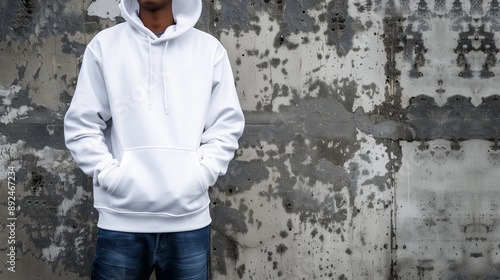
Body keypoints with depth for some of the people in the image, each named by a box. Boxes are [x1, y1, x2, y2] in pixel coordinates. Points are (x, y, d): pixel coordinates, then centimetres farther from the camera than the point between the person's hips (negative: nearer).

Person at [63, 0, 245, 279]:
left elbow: (227, 124, 7)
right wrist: (109, 175, -6)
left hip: (190, 219, 1)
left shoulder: (210, 49, 6)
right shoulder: (104, 45, 5)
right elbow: (81, 124, 5)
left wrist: (202, 174, -4)